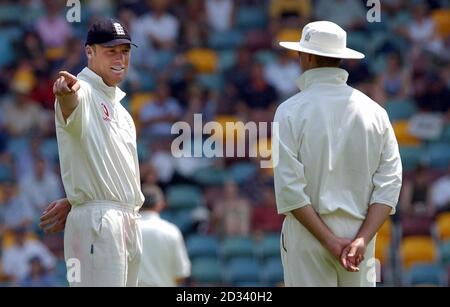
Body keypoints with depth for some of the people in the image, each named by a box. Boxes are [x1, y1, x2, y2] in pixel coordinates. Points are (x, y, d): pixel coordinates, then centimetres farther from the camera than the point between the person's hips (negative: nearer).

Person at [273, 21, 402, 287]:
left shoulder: (291, 111, -5)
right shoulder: (374, 111, 4)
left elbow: (289, 187, -12)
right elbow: (390, 181, -2)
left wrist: (329, 240, -11)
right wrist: (362, 239, -8)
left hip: (308, 235, -3)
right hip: (359, 232, 3)